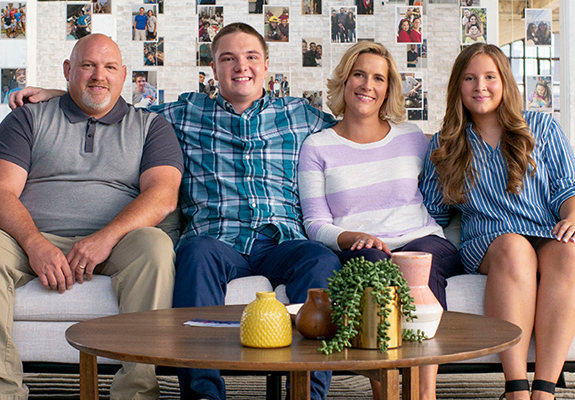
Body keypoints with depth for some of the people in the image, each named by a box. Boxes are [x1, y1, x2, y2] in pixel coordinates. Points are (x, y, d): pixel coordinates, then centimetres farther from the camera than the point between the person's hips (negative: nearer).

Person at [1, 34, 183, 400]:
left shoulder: (150, 126, 16)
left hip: (115, 243, 0)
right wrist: (35, 244, -17)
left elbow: (163, 195, -2)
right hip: (36, 242, 1)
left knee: (155, 245, -32)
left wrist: (106, 237, -18)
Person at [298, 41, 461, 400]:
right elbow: (315, 224, 2)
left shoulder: (412, 137, 18)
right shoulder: (317, 147, 10)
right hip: (355, 251, -1)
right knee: (369, 259, -37)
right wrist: (356, 238, -14)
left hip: (424, 241, 2)